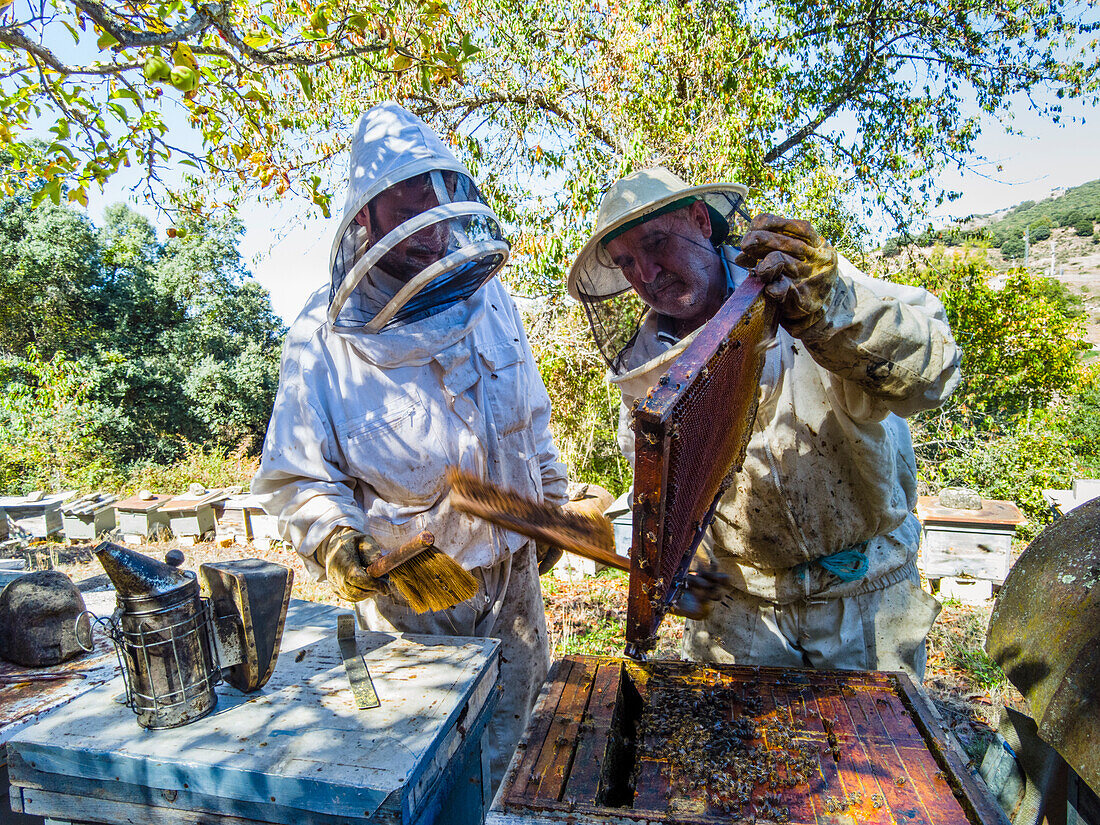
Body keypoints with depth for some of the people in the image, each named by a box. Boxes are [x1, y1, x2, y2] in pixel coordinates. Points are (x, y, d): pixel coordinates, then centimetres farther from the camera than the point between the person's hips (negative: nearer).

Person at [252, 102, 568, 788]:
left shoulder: (489, 298, -3)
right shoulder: (325, 334, -18)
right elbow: (295, 475, -13)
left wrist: (549, 501, 12)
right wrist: (333, 539, -31)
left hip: (514, 572, 5)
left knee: (507, 733, 26)